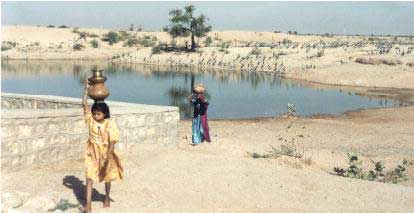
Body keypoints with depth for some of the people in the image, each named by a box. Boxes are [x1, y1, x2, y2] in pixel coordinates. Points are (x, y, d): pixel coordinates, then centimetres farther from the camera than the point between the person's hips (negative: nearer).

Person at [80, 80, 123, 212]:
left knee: (107, 177, 16)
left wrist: (109, 153, -32)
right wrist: (86, 89, -16)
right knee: (89, 177, -6)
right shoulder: (90, 120, -7)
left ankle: (107, 198, 38)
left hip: (105, 153, -2)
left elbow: (113, 140, -21)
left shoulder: (109, 124, -16)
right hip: (92, 153, 2)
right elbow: (84, 104, -12)